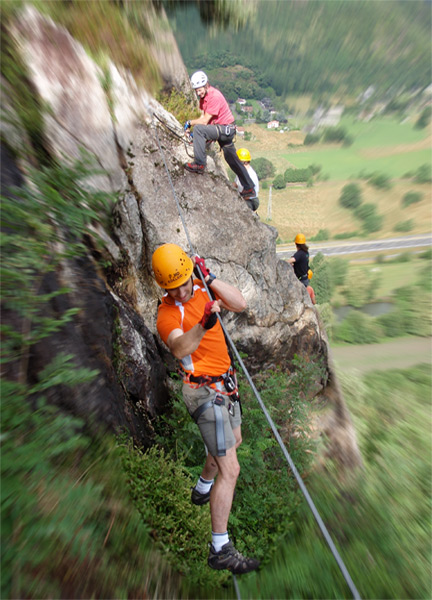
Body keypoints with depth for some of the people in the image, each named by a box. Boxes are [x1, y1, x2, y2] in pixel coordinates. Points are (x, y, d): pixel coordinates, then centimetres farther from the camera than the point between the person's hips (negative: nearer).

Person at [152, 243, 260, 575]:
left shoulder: (200, 289, 3)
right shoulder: (168, 313, -18)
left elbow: (239, 304, -5)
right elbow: (179, 348, -37)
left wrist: (210, 278, -13)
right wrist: (202, 326, -54)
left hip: (223, 382, 9)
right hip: (206, 390, -8)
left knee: (233, 440, 29)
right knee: (230, 469, -2)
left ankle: (203, 489, 54)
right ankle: (220, 549, 21)